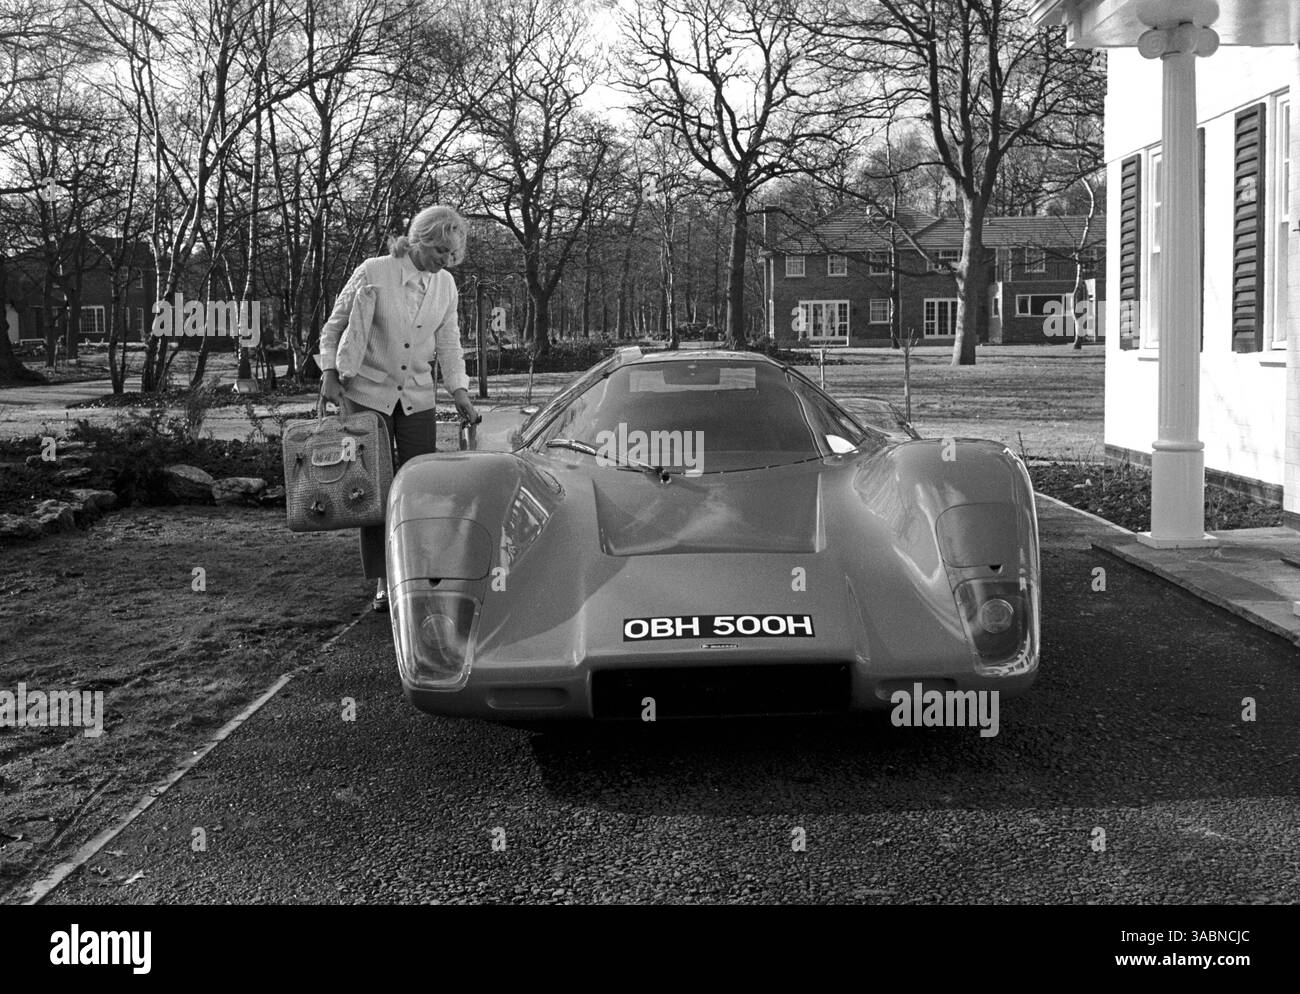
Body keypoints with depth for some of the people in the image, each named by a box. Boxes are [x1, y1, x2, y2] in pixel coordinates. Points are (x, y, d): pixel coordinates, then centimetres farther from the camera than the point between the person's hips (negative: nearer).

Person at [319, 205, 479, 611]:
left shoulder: (446, 285, 3)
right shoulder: (373, 272, -9)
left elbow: (449, 343, 9)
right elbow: (333, 327, -1)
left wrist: (459, 392, 1)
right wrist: (329, 373, -10)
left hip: (417, 399, 3)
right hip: (367, 394, -3)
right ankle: (384, 582, 5)